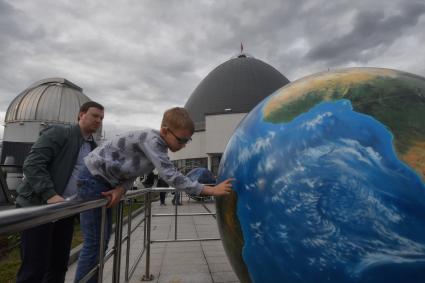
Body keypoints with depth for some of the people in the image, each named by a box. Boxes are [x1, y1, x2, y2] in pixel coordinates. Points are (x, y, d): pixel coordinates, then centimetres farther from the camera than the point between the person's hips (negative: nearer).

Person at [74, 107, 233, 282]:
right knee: (95, 242, -5)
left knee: (103, 238, 14)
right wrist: (210, 190, -34)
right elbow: (170, 176, -35)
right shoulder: (151, 139, -28)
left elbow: (135, 167, 4)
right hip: (94, 179, -9)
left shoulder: (159, 145, 1)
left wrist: (121, 188, -17)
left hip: (104, 180, 9)